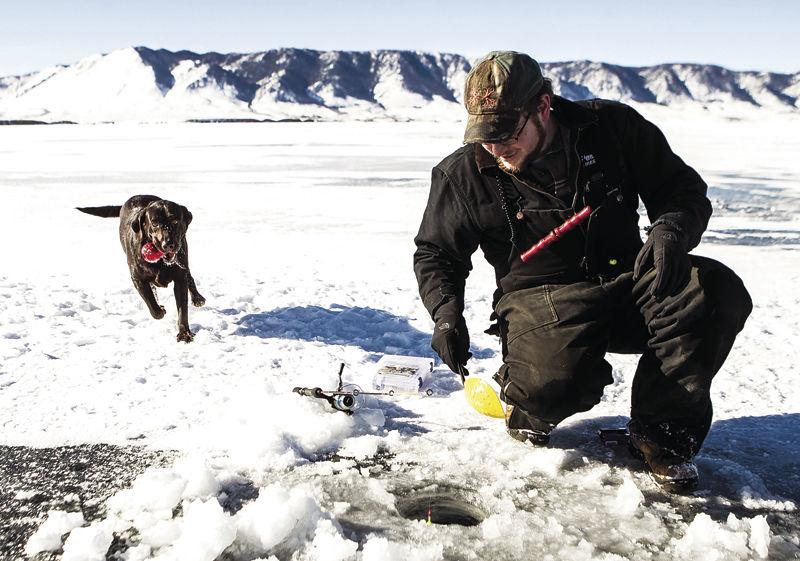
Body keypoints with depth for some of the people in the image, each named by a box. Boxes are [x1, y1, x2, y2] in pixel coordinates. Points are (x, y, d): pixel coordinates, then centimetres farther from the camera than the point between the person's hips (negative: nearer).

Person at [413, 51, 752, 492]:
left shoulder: (614, 127, -2)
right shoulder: (465, 173, -3)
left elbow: (684, 189, 6)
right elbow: (435, 252, 9)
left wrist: (671, 231, -18)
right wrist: (446, 312, -9)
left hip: (627, 280, 3)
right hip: (541, 301, -2)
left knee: (717, 291, -26)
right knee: (555, 381, -34)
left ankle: (659, 431, -7)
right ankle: (528, 407, 7)